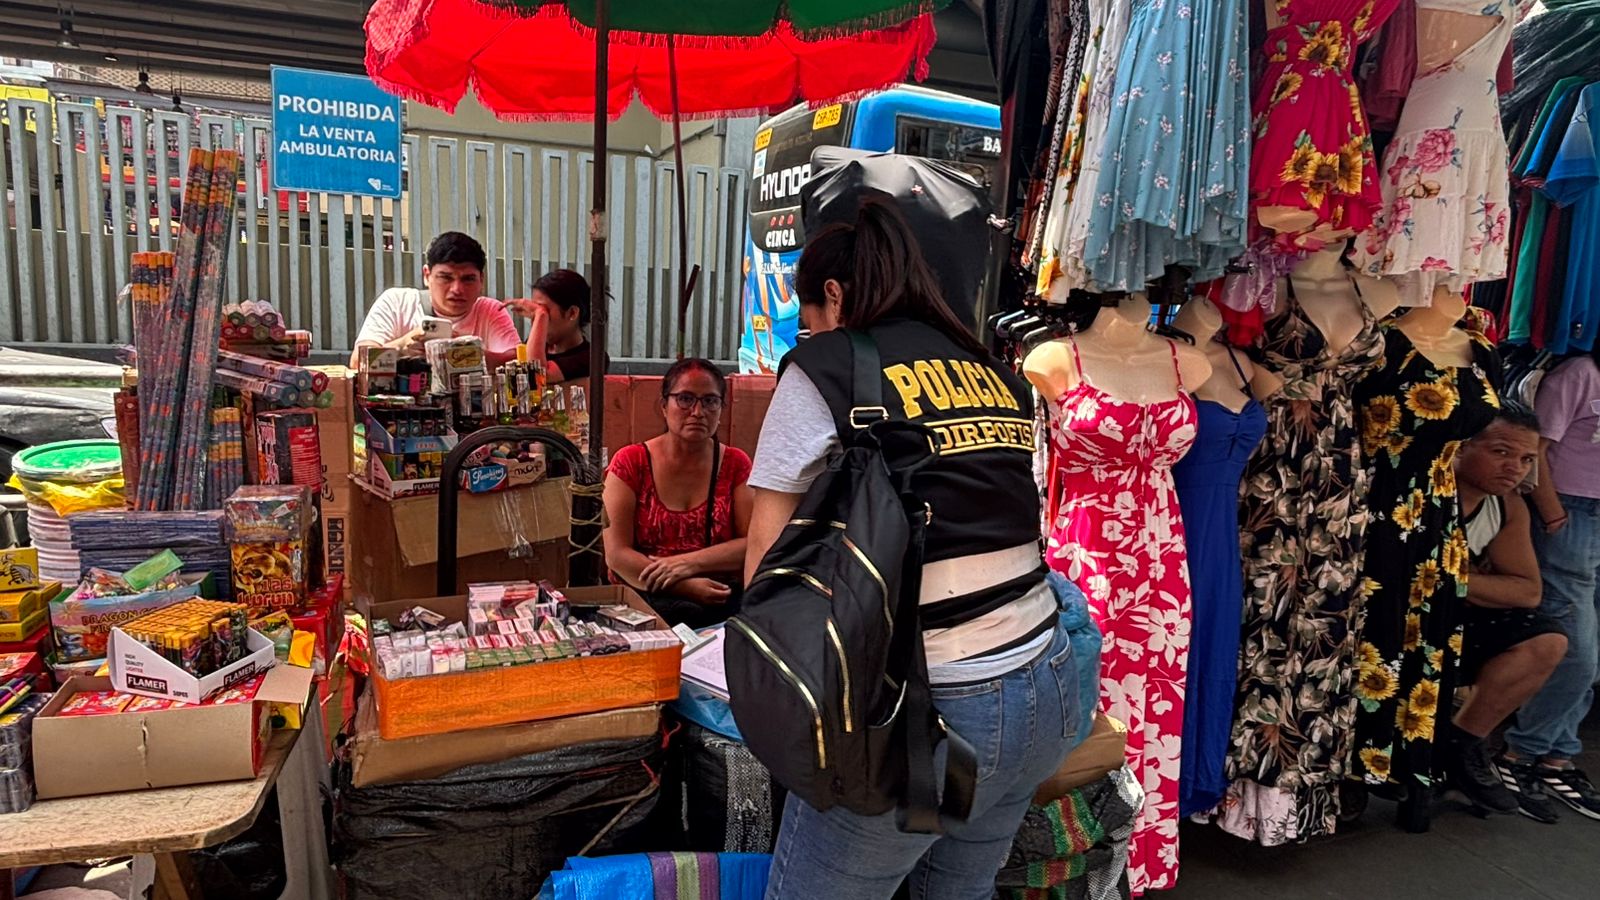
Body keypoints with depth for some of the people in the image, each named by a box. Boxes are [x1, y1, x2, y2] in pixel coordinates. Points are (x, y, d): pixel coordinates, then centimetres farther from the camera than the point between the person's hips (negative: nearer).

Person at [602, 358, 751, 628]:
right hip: (646, 597, -4)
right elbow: (616, 554, -5)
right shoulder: (630, 462, 3)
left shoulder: (736, 464, 9)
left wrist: (688, 563, -14)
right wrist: (684, 586, -18)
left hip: (722, 598, 4)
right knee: (686, 615, -37)